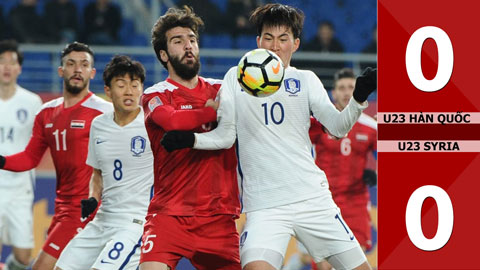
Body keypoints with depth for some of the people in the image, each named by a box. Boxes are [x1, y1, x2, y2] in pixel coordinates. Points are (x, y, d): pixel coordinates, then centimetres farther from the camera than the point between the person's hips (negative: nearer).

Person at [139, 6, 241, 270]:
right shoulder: (155, 96, 3)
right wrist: (217, 110, -15)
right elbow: (172, 121, -19)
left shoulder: (220, 90, 15)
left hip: (219, 217, 3)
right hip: (169, 215, -3)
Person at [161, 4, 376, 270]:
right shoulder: (236, 78, 9)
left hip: (313, 198, 2)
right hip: (264, 205, -2)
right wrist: (190, 140, -9)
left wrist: (359, 98, -17)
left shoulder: (306, 80, 10)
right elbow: (225, 136, 8)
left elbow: (338, 127, 0)